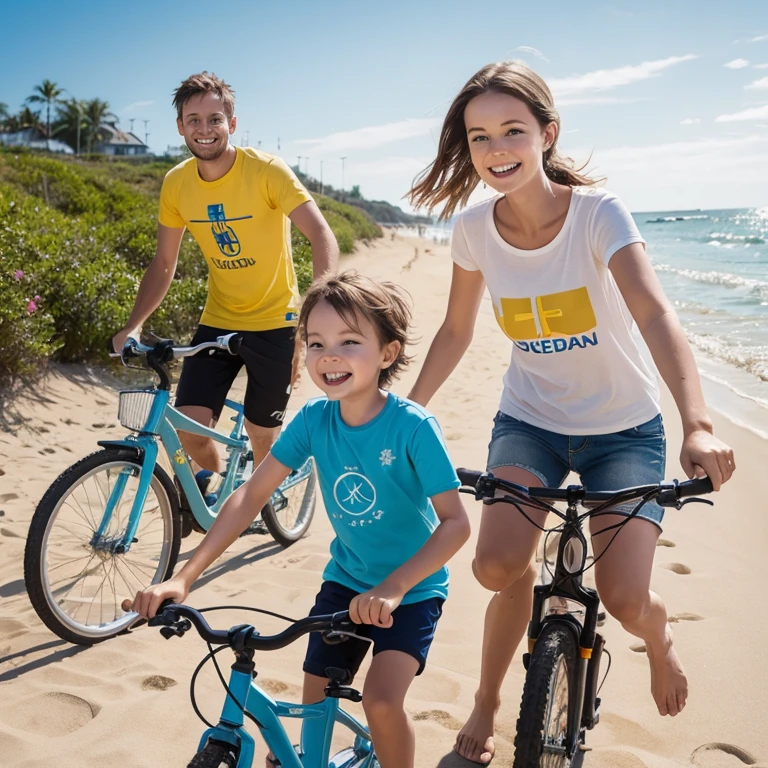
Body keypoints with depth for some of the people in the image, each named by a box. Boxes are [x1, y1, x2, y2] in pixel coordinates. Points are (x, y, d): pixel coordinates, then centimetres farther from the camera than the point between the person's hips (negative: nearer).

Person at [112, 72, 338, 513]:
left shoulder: (266, 170, -17)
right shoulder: (176, 183, -4)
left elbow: (322, 236, -25)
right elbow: (164, 264, 6)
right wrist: (134, 325, -5)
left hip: (275, 323, -3)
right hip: (218, 322, 3)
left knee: (263, 439, 3)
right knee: (189, 428, -9)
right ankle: (215, 475, 26)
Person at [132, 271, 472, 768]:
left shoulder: (413, 427, -26)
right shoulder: (314, 419, -14)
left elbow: (455, 523, -26)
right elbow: (252, 494, -12)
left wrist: (394, 587, -39)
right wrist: (184, 577, -19)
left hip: (411, 588, -4)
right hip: (346, 579, 4)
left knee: (381, 701, -20)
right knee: (314, 707, 8)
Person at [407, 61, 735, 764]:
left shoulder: (598, 213, -20)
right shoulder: (474, 228, -10)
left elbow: (656, 316, -35)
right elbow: (455, 333, 4)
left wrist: (698, 425, -49)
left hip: (622, 426, -2)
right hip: (530, 419, 2)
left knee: (625, 600, -12)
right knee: (498, 567, -20)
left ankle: (659, 640, 29)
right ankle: (487, 702, 11)